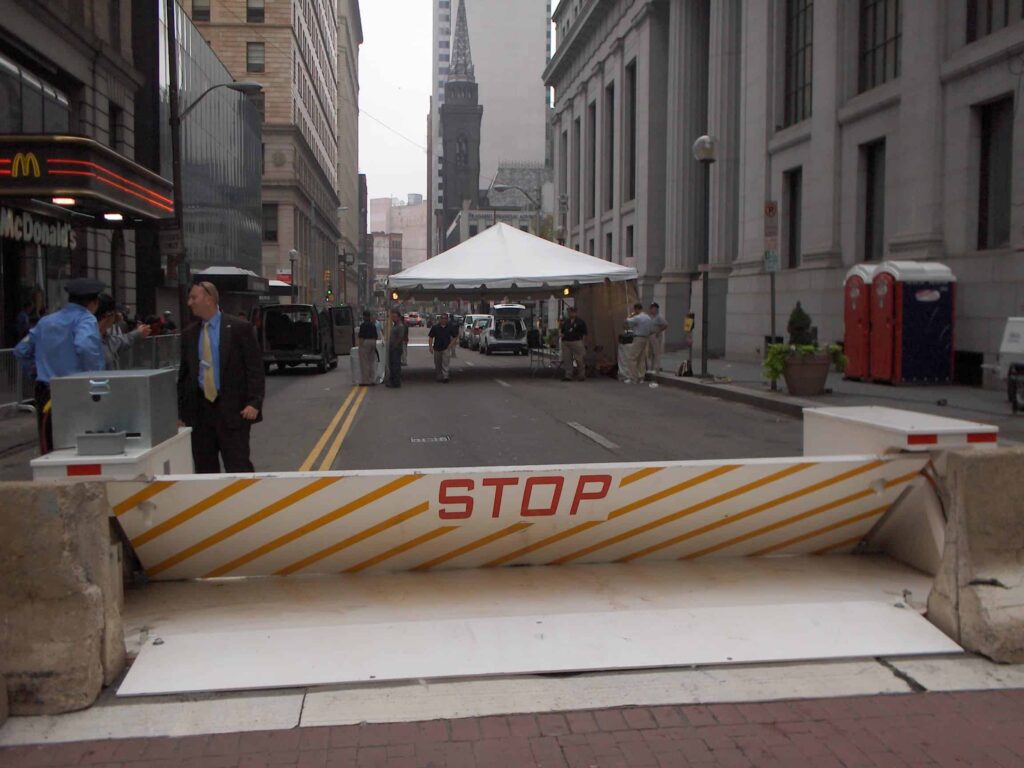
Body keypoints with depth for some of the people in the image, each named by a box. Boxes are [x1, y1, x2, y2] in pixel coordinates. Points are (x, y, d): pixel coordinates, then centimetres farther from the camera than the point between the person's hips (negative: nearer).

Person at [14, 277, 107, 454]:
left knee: (49, 453, 9)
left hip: (45, 394, 6)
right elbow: (85, 346, -25)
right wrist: (95, 373, -12)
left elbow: (21, 351, 18)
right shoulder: (86, 319, -7)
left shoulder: (45, 321, 14)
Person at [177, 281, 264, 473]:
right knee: (204, 469, 9)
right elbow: (184, 374, 16)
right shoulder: (189, 334, 12)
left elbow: (255, 368, -5)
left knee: (239, 468, -4)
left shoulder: (239, 328, -3)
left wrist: (254, 403, -14)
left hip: (232, 409, -5)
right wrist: (182, 411, 11)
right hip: (199, 410, 5)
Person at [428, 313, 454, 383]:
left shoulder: (450, 328, 3)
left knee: (445, 364, -11)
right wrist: (430, 346, -8)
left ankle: (445, 377, -15)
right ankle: (439, 377, 25)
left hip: (446, 348, -1)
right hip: (437, 348, 2)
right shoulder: (435, 327, 1)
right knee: (437, 364, 11)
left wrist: (451, 344, -3)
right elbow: (430, 337, 1)